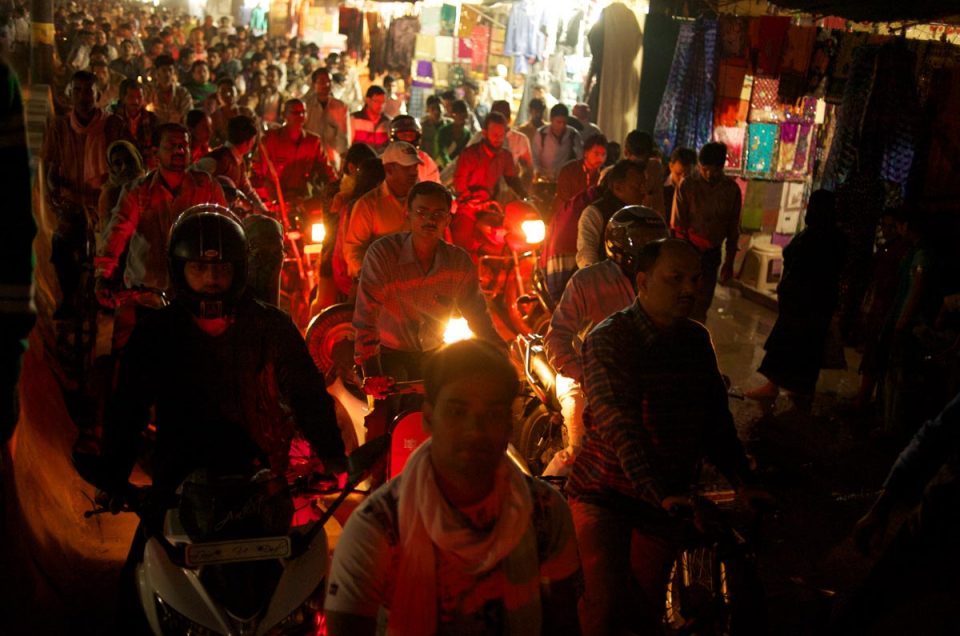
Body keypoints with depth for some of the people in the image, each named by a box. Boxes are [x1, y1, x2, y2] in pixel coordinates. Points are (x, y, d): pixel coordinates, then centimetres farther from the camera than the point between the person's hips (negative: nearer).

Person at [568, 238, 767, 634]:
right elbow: (619, 425, -28)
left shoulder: (696, 340, 3)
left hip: (666, 498, 5)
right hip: (605, 493, -5)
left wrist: (742, 482, -8)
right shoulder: (608, 339, -16)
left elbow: (716, 419, 5)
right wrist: (662, 494, -38)